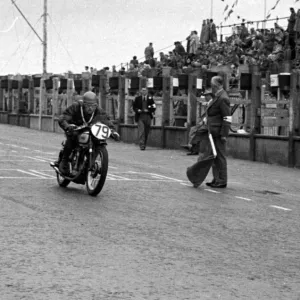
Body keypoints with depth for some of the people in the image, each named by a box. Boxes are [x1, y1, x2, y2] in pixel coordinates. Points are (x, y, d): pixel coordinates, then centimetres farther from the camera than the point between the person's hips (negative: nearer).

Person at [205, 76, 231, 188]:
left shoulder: (223, 99, -15)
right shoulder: (218, 97, 15)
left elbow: (227, 118, -18)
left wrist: (224, 134, -20)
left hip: (219, 133, -10)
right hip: (214, 132, 10)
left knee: (220, 156, -4)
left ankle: (222, 181, 1)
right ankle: (216, 179, 20)